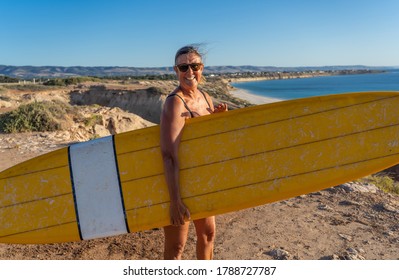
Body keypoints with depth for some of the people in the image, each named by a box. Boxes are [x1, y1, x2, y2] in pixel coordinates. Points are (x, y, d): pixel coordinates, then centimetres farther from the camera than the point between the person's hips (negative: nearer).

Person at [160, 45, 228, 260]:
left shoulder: (205, 98, 3)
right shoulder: (175, 103, -23)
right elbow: (169, 155, -31)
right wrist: (175, 200, -35)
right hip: (179, 180, -8)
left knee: (208, 233, 24)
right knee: (176, 244, 5)